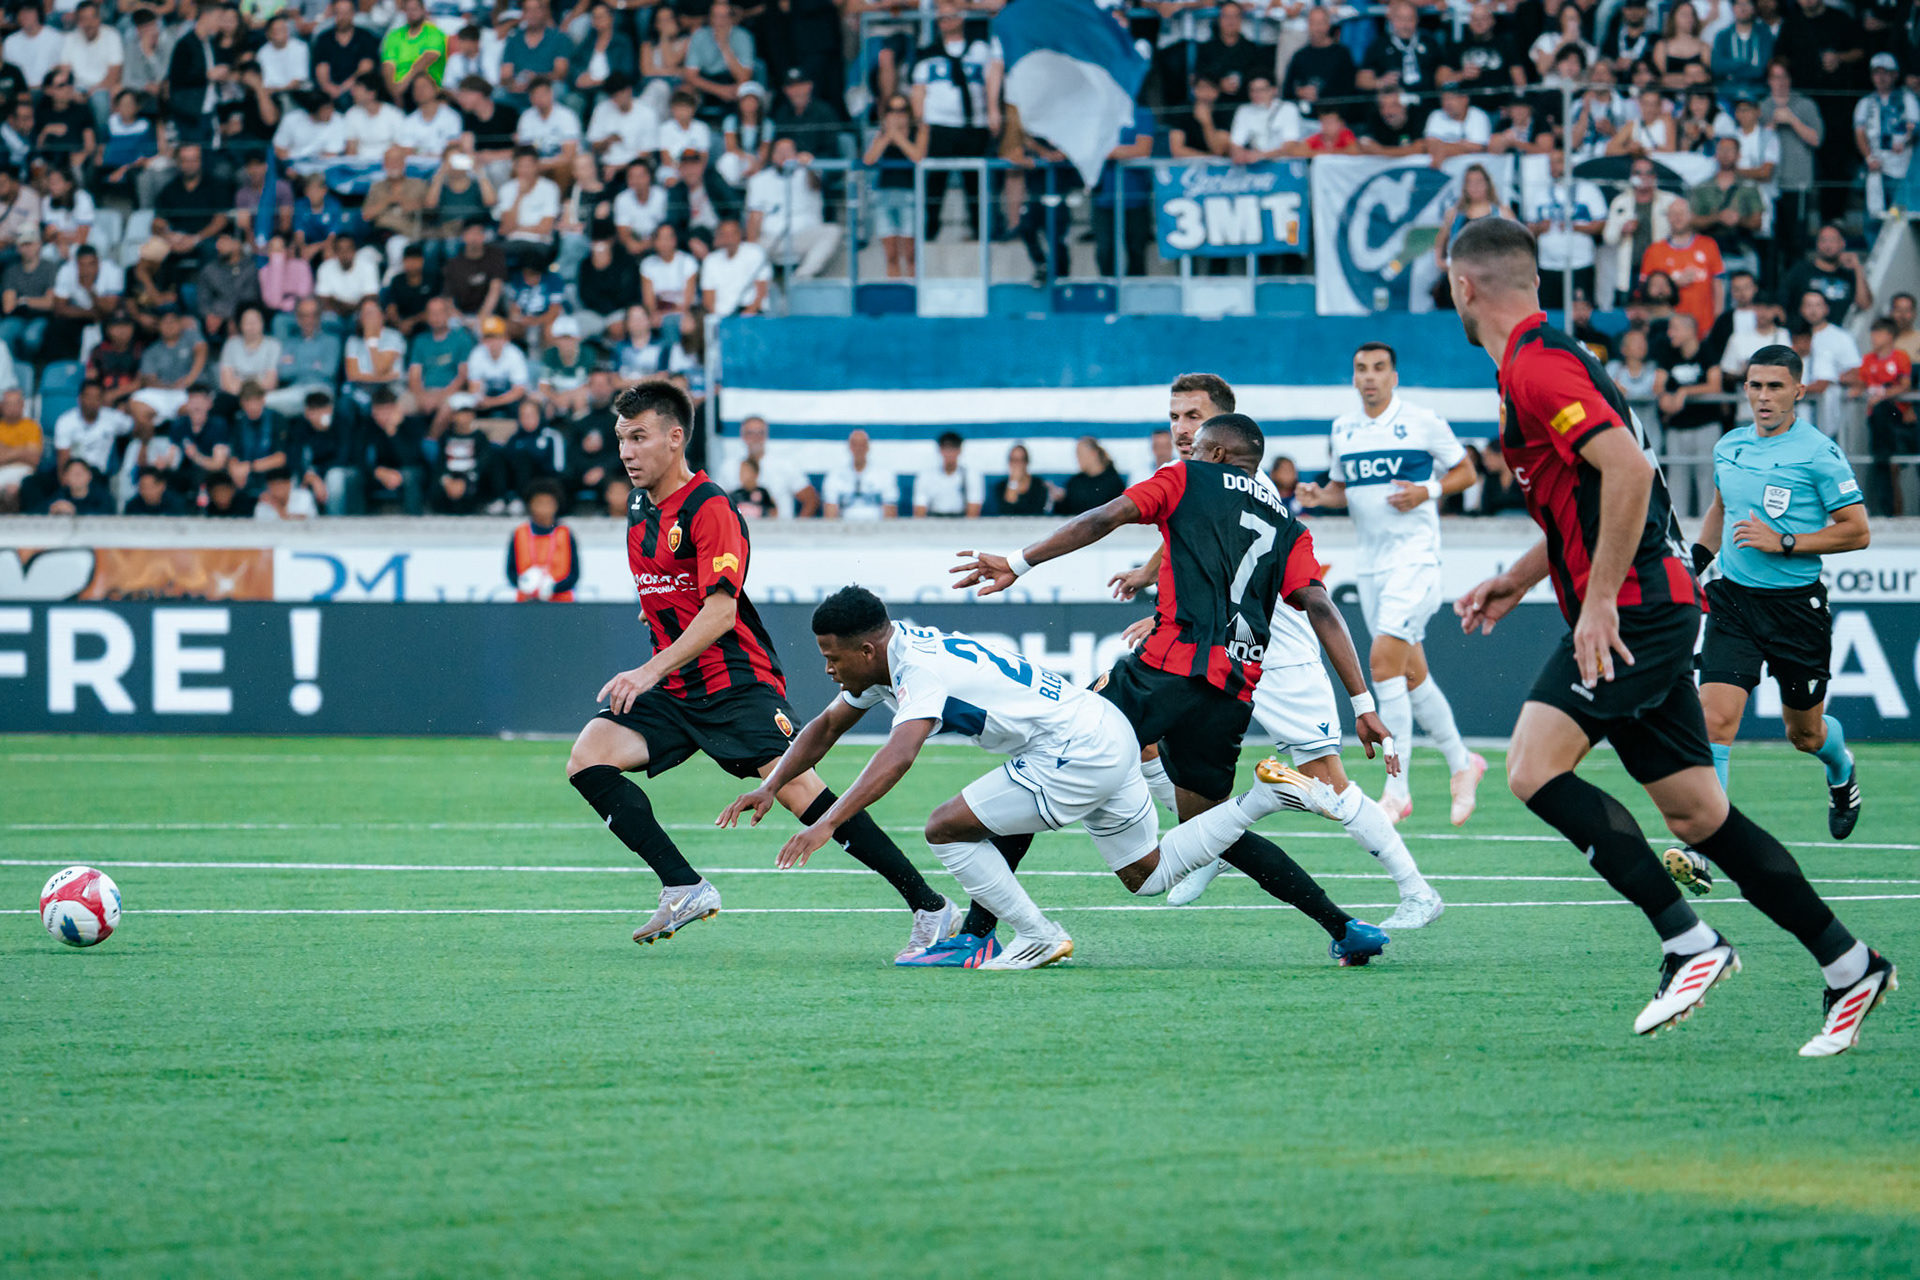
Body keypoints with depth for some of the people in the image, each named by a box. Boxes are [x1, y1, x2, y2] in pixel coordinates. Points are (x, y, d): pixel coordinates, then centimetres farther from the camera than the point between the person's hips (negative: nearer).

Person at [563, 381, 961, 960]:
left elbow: (720, 612, -23)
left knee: (798, 789, -21)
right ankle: (685, 889, -11)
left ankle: (931, 908, -16)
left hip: (737, 684, -8)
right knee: (588, 759, -11)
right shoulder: (640, 507, 12)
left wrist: (652, 671, -31)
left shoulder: (710, 509, -13)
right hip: (674, 690, 8)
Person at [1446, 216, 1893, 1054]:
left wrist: (1599, 599, -24)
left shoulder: (1536, 369, -13)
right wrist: (1520, 578, 26)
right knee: (1695, 812, 8)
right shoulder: (1545, 362, 19)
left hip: (1631, 610, -10)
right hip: (1650, 611, 10)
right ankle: (1847, 965, 10)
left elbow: (1630, 468, -25)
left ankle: (1690, 943, -20)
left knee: (1536, 770, -17)